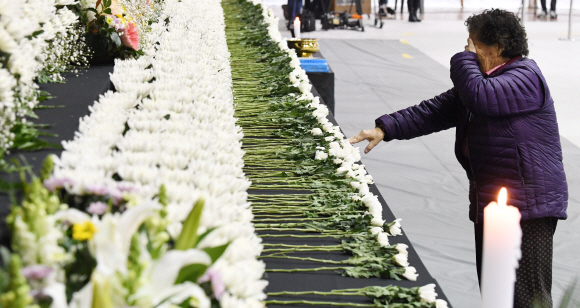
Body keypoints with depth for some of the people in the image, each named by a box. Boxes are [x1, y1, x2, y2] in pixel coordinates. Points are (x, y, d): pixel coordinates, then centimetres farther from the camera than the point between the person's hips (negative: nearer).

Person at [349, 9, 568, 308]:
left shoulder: (525, 77, -12)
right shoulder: (486, 79, 18)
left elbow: (479, 97, -29)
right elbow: (435, 110, 12)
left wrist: (464, 59, -10)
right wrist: (385, 129, 1)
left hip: (528, 203, -10)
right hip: (490, 203, 10)